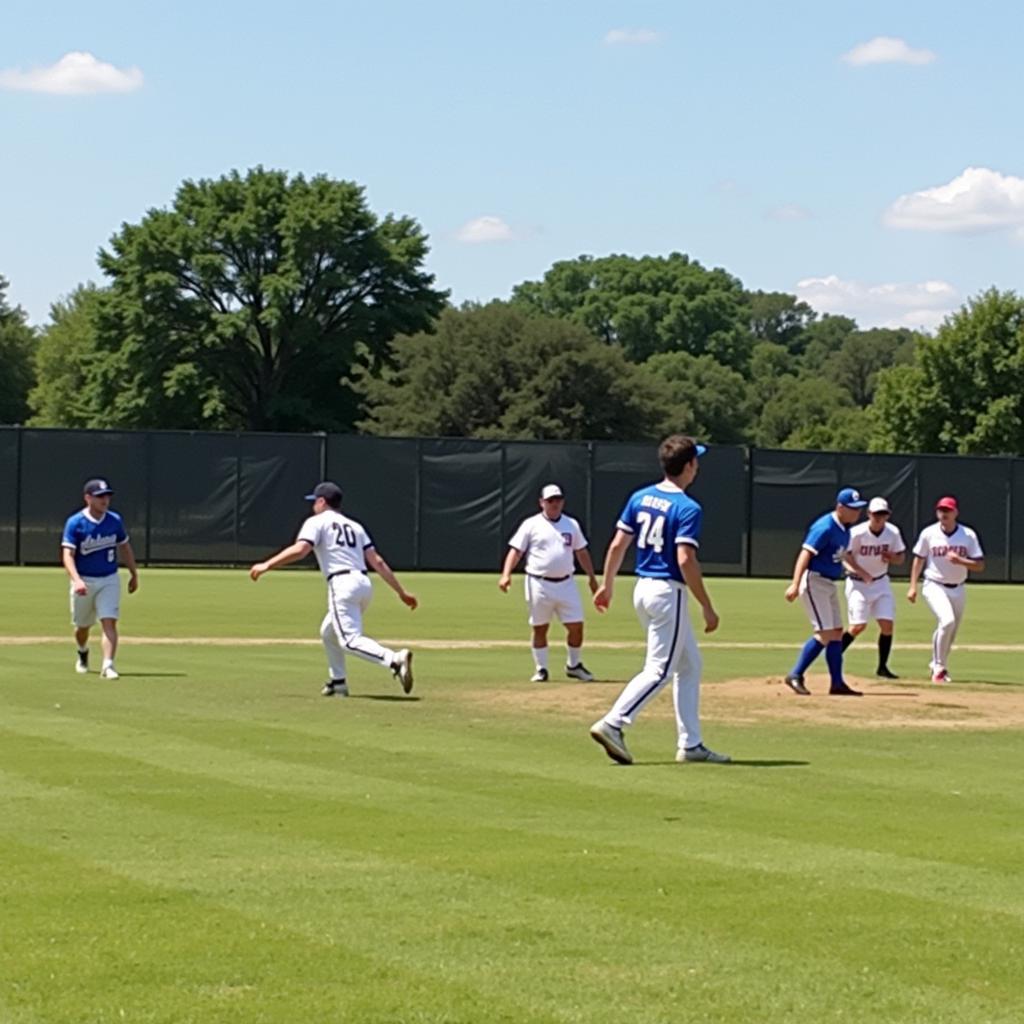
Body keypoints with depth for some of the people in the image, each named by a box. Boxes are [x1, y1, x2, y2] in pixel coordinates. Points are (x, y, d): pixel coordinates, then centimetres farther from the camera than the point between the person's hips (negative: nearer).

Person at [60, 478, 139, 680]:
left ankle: (108, 666, -19)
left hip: (109, 580, 1)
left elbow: (125, 547, 14)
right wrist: (76, 580, -35)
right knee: (82, 625, 15)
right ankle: (83, 653, 45)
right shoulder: (75, 523, -13)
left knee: (109, 622, -15)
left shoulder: (115, 520, -1)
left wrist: (133, 574, 16)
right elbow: (67, 555, -21)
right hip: (84, 582, -1)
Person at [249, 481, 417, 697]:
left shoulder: (317, 522, 6)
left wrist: (267, 565, -8)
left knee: (350, 641, -15)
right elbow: (377, 562, 15)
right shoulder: (354, 526, 24)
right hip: (364, 583, 8)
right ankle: (338, 682, 27)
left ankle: (395, 659, -37)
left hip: (342, 584, -8)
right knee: (329, 632, 26)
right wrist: (401, 592, 13)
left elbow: (300, 550, -12)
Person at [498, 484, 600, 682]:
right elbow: (515, 551, -6)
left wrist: (591, 577, 13)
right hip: (539, 584, -3)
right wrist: (506, 575, -19)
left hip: (566, 583, 3)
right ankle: (541, 669, 15)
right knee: (540, 628, 4)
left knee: (576, 626, 0)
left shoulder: (571, 525, 10)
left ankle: (573, 665, 19)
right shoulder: (531, 525, -1)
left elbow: (582, 552, 17)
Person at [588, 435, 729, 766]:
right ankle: (613, 724, -17)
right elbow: (685, 560, -22)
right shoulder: (687, 508, -14)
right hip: (668, 593, -8)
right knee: (659, 669, -5)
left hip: (642, 589, 8)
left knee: (690, 664, 16)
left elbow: (617, 546, 6)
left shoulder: (640, 498, 6)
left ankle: (690, 744, 15)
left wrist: (608, 584, 17)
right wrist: (707, 607, -17)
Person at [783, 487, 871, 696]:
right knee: (825, 633, -13)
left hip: (829, 584, 10)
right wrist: (795, 584, -36)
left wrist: (860, 571, 26)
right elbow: (805, 554, -27)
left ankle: (837, 683, 15)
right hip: (814, 582, -10)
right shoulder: (826, 528, -20)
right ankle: (796, 675, -8)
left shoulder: (844, 528, 9)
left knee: (836, 632, 10)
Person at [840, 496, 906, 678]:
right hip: (858, 583, -4)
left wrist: (893, 558, -18)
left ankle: (882, 667, 9)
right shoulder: (857, 533, -19)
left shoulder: (893, 532, -6)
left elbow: (901, 558, 5)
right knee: (859, 626, -11)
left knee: (887, 624, -4)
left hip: (881, 582, 4)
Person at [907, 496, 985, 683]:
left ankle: (936, 664, 34)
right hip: (935, 586, -3)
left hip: (958, 589, 3)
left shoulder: (968, 535, -4)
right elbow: (918, 560, 6)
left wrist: (959, 560, -22)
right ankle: (939, 667, -14)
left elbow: (980, 565, -4)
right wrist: (913, 587, 0)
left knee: (951, 632, 11)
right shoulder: (929, 533, -4)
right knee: (947, 621, -25)